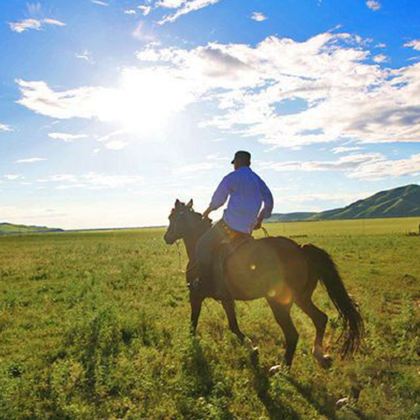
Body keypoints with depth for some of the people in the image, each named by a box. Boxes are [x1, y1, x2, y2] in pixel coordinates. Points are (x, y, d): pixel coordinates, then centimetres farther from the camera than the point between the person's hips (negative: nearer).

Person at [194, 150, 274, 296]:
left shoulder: (232, 177, -6)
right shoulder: (258, 180, 15)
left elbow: (217, 199, -1)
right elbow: (269, 201, 24)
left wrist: (208, 210, 18)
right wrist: (260, 219, 34)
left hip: (230, 225, -8)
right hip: (248, 230, 8)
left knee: (202, 246, 1)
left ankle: (204, 283, -4)